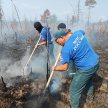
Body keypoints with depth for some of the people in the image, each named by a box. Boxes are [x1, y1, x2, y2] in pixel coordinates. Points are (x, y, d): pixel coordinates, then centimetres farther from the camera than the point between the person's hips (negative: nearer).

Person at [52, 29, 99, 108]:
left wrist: (55, 68, -2)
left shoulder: (66, 49, -23)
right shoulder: (78, 33, -4)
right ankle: (90, 94, 63)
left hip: (86, 69, -9)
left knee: (74, 90, 7)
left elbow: (64, 67, -20)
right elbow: (83, 32, 22)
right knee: (89, 79, 37)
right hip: (96, 62, 9)